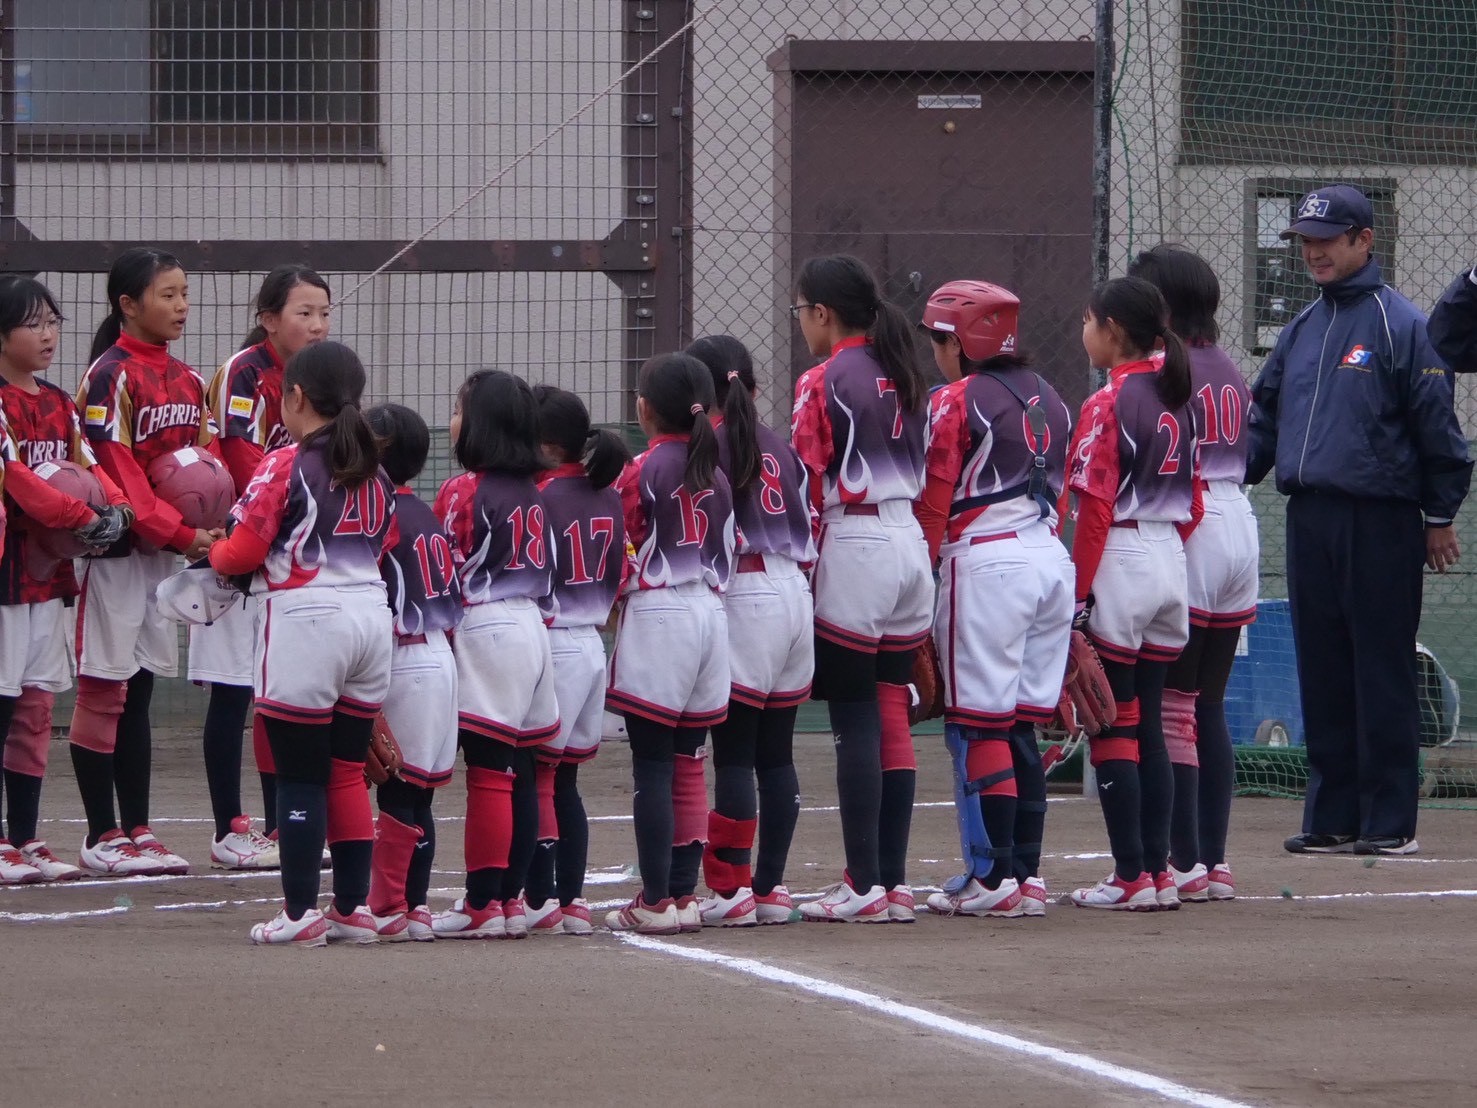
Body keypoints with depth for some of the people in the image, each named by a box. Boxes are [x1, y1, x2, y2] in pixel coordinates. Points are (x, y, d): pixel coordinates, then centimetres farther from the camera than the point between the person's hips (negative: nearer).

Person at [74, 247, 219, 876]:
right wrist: (179, 533, -21)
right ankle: (102, 837, 2)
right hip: (114, 548, -7)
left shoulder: (187, 381, 12)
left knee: (139, 691, 10)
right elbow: (114, 471, -17)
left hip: (164, 551, 7)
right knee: (103, 691, -1)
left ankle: (137, 832, 13)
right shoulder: (111, 376, -12)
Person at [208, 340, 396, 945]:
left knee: (299, 776, 0)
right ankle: (353, 907, 13)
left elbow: (243, 551, -10)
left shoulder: (284, 467, -9)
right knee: (348, 773, 12)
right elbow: (383, 549, 14)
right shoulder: (375, 474, 11)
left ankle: (300, 912, 0)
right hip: (372, 616, 6)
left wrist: (214, 556, 11)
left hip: (304, 619, -6)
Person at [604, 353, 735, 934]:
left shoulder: (642, 471, -8)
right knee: (688, 764, 10)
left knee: (652, 763, -5)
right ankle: (685, 894, 9)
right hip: (712, 615, 6)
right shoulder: (716, 474, 9)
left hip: (657, 618, -6)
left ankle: (656, 900, -7)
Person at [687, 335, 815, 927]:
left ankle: (731, 889, -9)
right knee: (776, 751, 9)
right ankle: (772, 886, 10)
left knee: (733, 751, -6)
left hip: (742, 598, -7)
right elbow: (811, 529, 15)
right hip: (796, 594, 7)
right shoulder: (781, 447, 16)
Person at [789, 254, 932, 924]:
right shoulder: (903, 377, 13)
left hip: (854, 545, -7)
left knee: (854, 719, -5)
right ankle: (894, 883, 8)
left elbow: (807, 488, -11)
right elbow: (925, 473, 15)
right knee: (892, 718, 9)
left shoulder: (823, 382, -9)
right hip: (912, 542, 7)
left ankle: (864, 885, -8)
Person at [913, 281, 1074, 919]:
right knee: (1021, 727, 11)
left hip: (986, 563, -8)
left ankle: (992, 877, -7)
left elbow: (933, 501, -9)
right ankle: (1027, 874, 9)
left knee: (978, 724, -4)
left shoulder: (955, 401, -7)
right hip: (1052, 558, 8)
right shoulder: (1046, 398, 16)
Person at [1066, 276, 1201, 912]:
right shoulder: (1177, 400, 10)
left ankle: (1131, 877, -4)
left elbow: (1095, 507, -16)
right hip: (1170, 560, 8)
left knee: (1113, 725, -2)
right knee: (1148, 724, 12)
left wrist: (1079, 593, -14)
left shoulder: (1108, 405, -13)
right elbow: (1194, 500, 14)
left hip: (1119, 561, -8)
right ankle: (1159, 872, 12)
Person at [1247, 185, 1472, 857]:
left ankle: (1390, 821, 0)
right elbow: (1265, 418, 20)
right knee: (1322, 675, 8)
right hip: (1308, 519, 7)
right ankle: (1333, 818, 13)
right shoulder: (1301, 330, 16)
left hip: (1380, 522, -7)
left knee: (1383, 675, -3)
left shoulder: (1400, 324, -5)